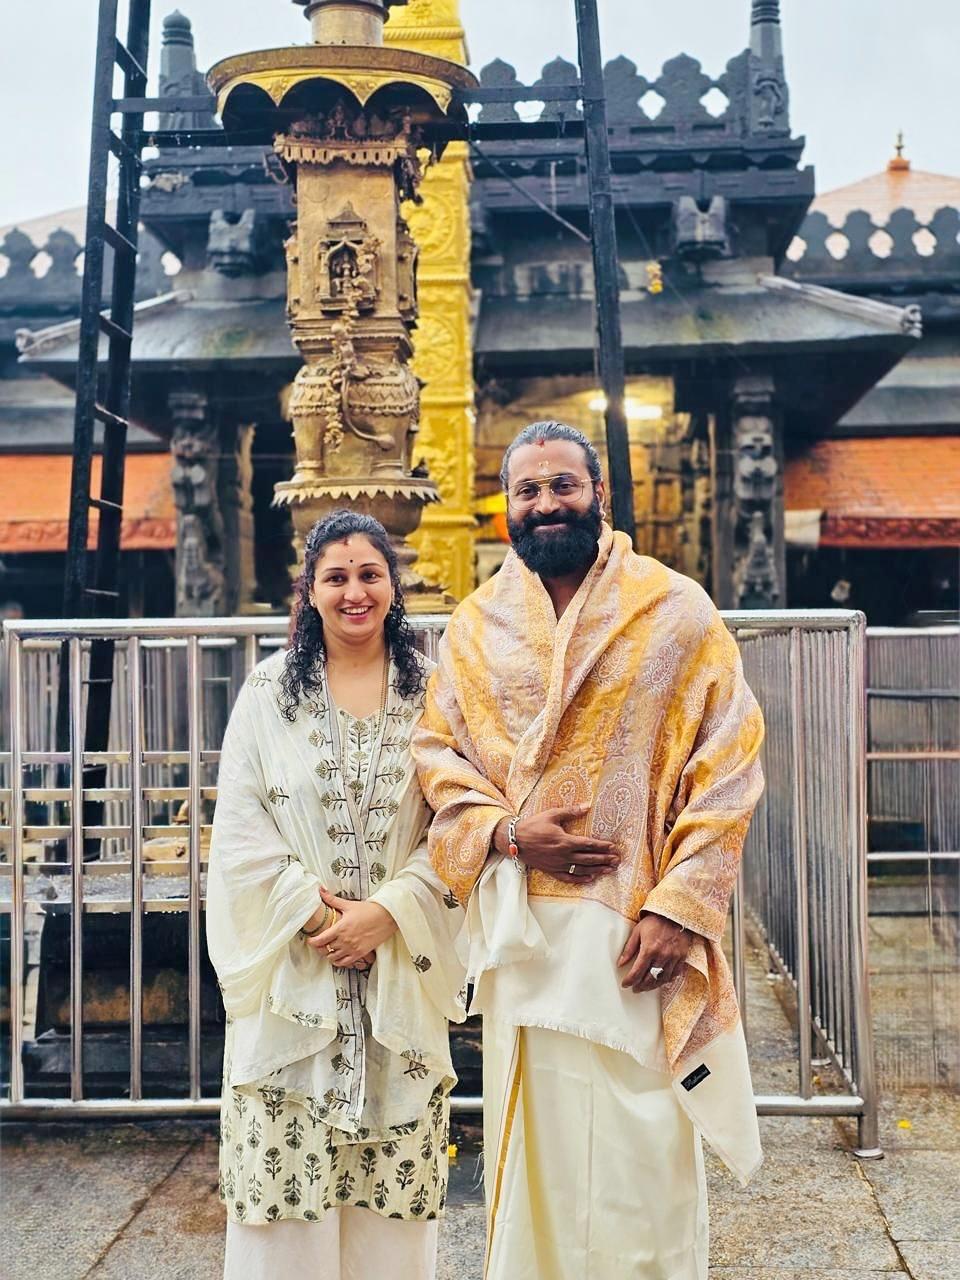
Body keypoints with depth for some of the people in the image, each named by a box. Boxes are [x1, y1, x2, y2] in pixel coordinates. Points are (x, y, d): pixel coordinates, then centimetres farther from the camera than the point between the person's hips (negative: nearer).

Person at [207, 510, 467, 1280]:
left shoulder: (430, 692, 4)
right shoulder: (270, 691, 5)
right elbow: (240, 830, 0)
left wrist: (387, 912, -12)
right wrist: (313, 912, -10)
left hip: (400, 973, 0)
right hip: (291, 970, 0)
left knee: (394, 1173, 4)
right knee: (287, 1172, 2)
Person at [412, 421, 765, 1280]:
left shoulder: (678, 610, -1)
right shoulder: (477, 626, 9)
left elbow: (729, 766, -5)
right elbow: (436, 753, 9)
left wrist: (682, 904, -13)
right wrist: (504, 832, -9)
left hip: (636, 930, -3)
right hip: (520, 927, 3)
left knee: (642, 1156, 2)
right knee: (533, 1148, 12)